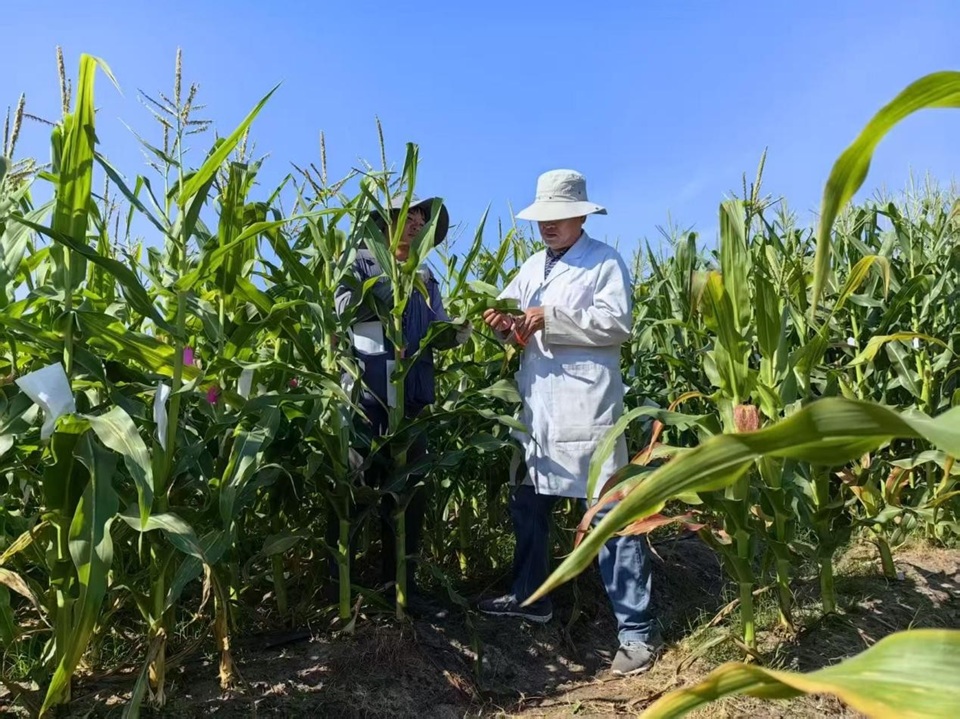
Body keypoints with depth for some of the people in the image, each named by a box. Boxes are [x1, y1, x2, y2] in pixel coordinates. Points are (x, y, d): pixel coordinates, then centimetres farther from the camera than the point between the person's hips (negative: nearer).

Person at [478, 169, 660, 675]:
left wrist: (551, 318, -18)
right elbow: (510, 315, 13)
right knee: (528, 505, 18)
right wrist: (502, 323, -11)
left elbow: (617, 324, -14)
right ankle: (529, 597, 37)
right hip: (537, 408, 7)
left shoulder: (605, 262, -2)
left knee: (611, 517, -4)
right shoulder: (532, 267, 18)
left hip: (586, 410, -7)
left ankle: (636, 630, 5)